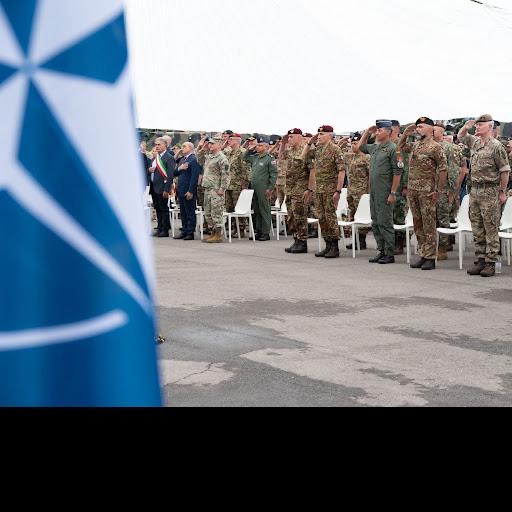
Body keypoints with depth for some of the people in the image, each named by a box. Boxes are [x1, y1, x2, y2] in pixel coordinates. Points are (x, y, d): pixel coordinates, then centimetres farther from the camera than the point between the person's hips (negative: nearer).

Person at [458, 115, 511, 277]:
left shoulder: (496, 146, -10)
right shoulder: (475, 142, 12)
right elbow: (461, 137, 30)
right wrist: (466, 127, 8)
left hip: (490, 191, -8)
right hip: (475, 189, 8)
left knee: (491, 229, -3)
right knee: (477, 229, 10)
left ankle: (491, 263, -1)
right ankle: (481, 260, 16)